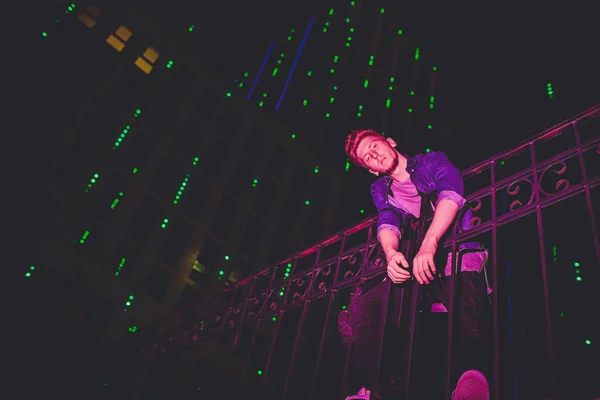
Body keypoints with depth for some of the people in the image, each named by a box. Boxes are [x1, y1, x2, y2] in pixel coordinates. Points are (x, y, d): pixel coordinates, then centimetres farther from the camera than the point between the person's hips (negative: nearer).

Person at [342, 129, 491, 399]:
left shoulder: (432, 161, 10)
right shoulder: (380, 189, 21)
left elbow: (451, 192, -9)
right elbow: (387, 222, 3)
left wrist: (429, 244, -26)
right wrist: (391, 253, -23)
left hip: (458, 252, -4)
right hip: (413, 264, 4)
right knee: (362, 308, -14)